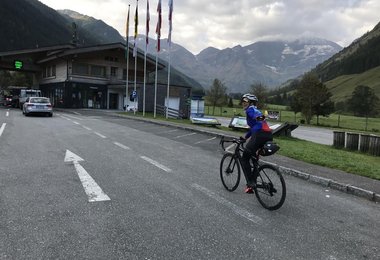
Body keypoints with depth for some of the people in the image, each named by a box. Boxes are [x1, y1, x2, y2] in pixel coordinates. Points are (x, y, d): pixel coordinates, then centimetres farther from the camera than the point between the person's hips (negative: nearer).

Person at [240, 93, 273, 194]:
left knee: (244, 159, 6)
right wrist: (245, 137, 50)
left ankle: (250, 184, -1)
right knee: (254, 158, 25)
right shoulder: (256, 110, 31)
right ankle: (253, 182, 26)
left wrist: (259, 117, -44)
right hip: (269, 136, 9)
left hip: (259, 135, -9)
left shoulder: (250, 109, 5)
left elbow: (255, 114, -21)